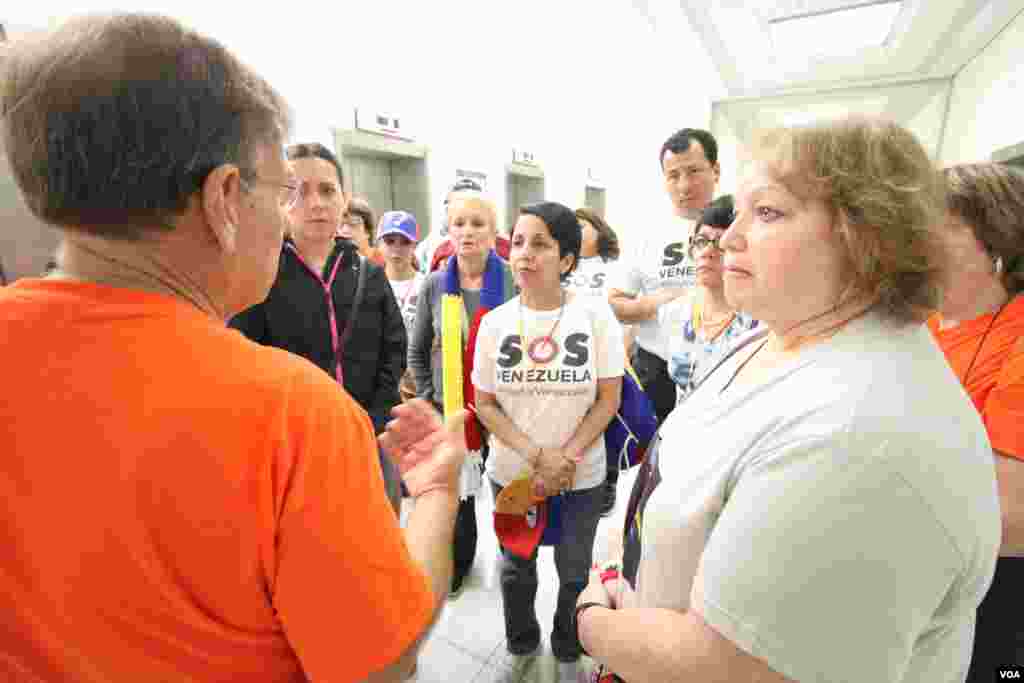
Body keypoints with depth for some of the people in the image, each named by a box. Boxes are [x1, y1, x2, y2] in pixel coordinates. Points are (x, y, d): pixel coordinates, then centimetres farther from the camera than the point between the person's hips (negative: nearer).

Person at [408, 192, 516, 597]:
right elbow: (417, 352, 6)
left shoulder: (514, 282, -10)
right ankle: (457, 567, 44)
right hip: (449, 409, 2)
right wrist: (428, 400, 3)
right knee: (455, 494, 17)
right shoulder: (435, 285, -2)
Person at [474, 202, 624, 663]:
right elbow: (485, 405, -4)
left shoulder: (595, 314, -12)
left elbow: (608, 400, -9)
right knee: (515, 566, 22)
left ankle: (568, 646, 51)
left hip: (581, 478, -1)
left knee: (574, 570, 20)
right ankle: (521, 641, 53)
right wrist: (538, 455, -16)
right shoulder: (495, 322, -7)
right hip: (511, 474, 2)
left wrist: (564, 461, -16)